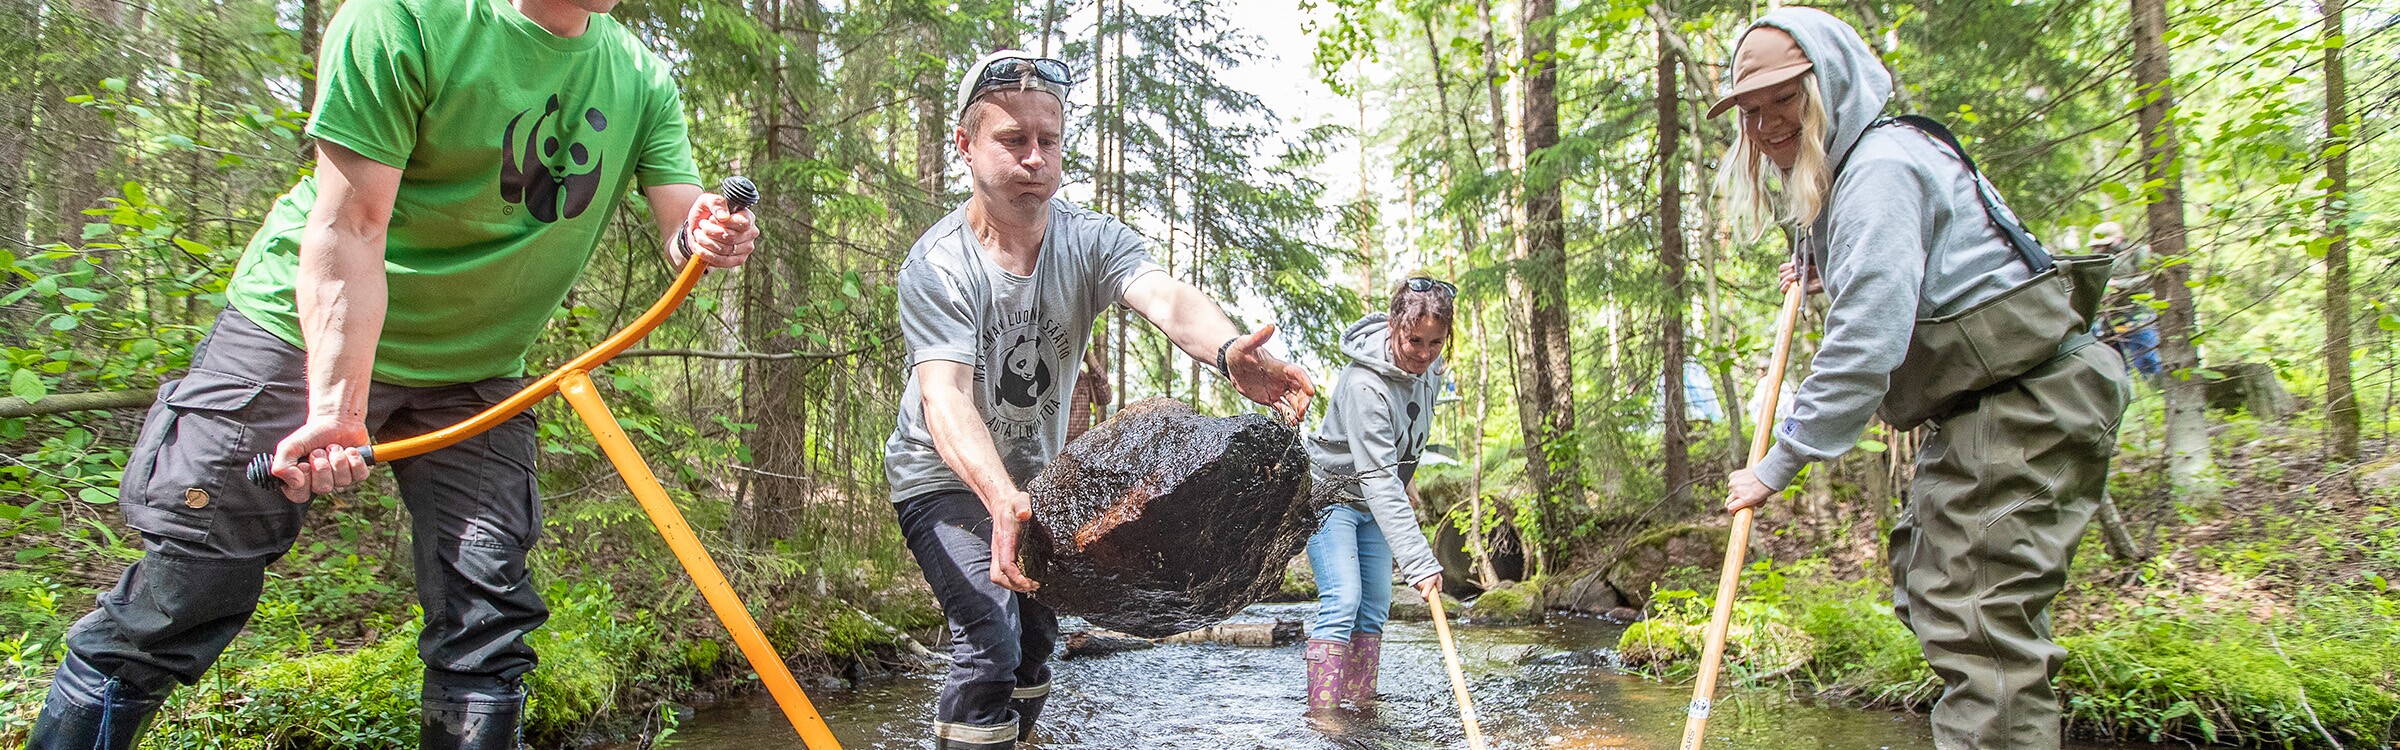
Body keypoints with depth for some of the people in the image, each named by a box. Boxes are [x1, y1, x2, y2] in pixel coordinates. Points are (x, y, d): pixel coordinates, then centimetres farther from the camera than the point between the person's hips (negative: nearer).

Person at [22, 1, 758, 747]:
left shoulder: (641, 78, -5)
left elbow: (683, 221, -9)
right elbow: (349, 230, -21)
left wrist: (710, 235, -34)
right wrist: (334, 406, -28)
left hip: (475, 375, 4)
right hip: (304, 332, -4)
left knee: (487, 629, -2)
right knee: (169, 610, -1)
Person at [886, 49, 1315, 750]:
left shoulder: (1091, 239, -16)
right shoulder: (936, 265, -25)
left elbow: (1167, 298, -36)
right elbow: (944, 395, -38)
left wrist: (1229, 351, -60)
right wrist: (999, 497, -58)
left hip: (1034, 476, 5)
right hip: (947, 477, -5)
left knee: (1035, 648, 16)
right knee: (990, 646, -22)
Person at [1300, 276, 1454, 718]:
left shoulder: (1431, 369, -9)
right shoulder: (1364, 384, -34)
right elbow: (1379, 480, -39)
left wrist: (1405, 482, 21)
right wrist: (1419, 561, -43)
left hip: (1375, 502, 8)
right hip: (1330, 494, -8)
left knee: (1375, 607, 6)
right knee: (1342, 599, -19)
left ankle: (1360, 707, 12)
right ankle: (1322, 713, -18)